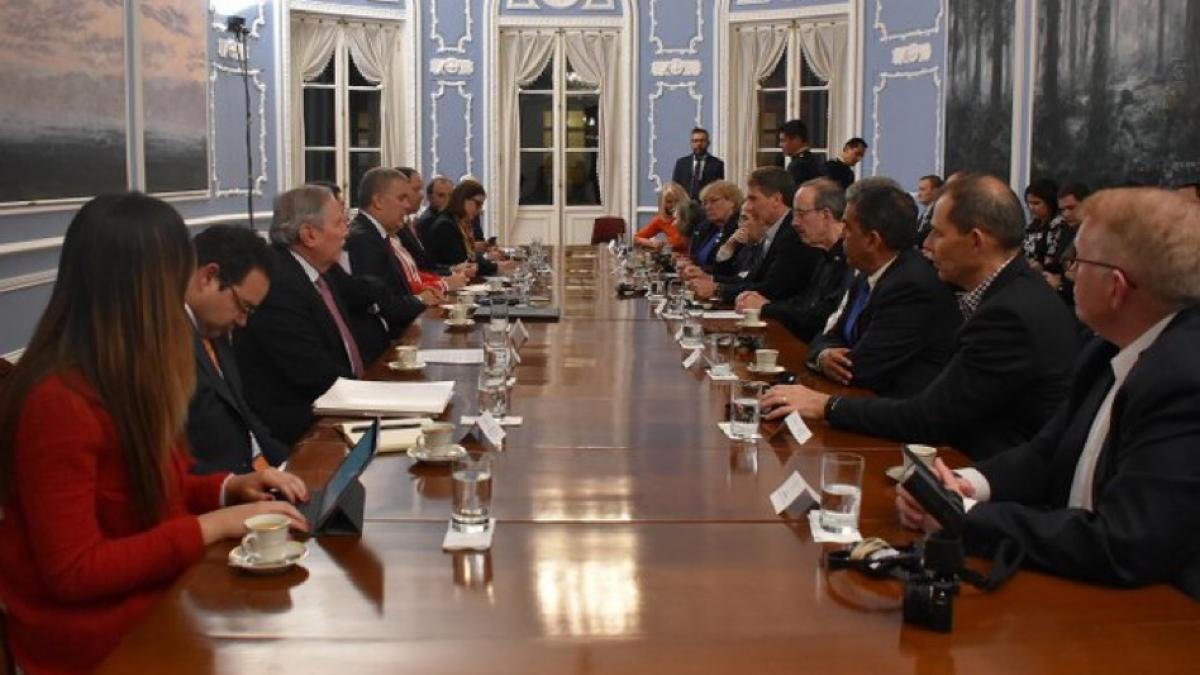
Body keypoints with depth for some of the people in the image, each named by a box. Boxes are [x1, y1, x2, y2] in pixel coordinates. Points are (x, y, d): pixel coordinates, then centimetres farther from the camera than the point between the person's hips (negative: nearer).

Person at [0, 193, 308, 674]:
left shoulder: (125, 378, 5)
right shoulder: (58, 402, -23)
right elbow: (73, 572, -23)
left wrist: (229, 488, -1)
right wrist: (213, 525, -22)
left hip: (155, 589, 8)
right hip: (96, 633, -8)